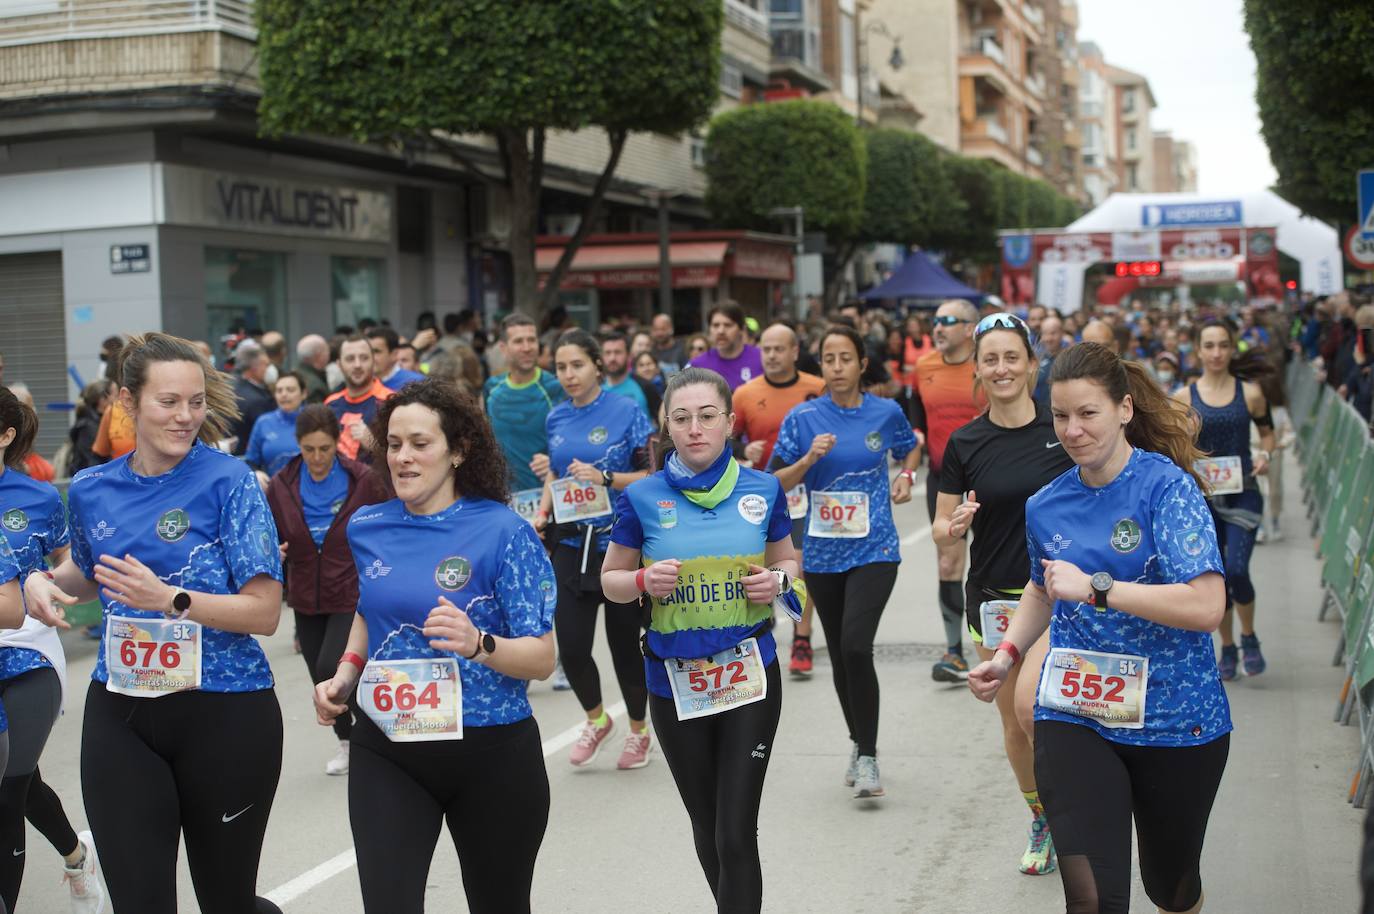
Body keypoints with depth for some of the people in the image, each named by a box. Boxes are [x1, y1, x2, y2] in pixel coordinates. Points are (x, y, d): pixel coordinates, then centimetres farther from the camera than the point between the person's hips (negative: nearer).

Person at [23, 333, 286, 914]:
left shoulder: (228, 481, -9)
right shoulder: (91, 490, 4)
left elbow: (265, 613, -13)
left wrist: (170, 599, -25)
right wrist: (44, 581, 4)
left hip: (223, 713, -3)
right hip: (119, 718, 3)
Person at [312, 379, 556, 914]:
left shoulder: (504, 533, -13)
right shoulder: (369, 528, 2)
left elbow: (542, 659, -14)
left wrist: (478, 644, -33)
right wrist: (345, 675, 5)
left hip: (491, 753, -3)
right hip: (386, 753, 3)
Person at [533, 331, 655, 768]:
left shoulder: (626, 412, -8)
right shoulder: (556, 418, 7)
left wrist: (605, 478, -21)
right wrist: (544, 508, 4)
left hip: (620, 541, -4)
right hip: (573, 545, 4)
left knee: (625, 641, 6)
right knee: (571, 645, -3)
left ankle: (638, 729, 28)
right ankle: (596, 720, 25)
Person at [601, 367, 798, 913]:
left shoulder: (763, 490, -1)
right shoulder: (642, 498, -4)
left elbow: (787, 562, 13)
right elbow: (610, 580, 5)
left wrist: (778, 581, -10)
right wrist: (645, 580, -16)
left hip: (749, 674, -1)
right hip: (675, 681, 1)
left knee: (737, 832, -8)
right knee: (706, 827, 16)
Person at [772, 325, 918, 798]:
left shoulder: (886, 412, 0)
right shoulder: (803, 418, -2)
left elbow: (910, 448, 22)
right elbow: (776, 483, -2)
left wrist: (906, 477, 3)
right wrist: (809, 459, -18)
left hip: (874, 549, -2)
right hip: (823, 551, 2)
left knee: (856, 645, -19)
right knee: (839, 654, 12)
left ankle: (867, 757, -8)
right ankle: (858, 743, 32)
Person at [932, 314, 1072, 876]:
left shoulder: (1062, 431, -4)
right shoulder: (964, 444, 0)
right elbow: (941, 530, 3)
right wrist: (953, 528, -19)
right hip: (992, 598, 3)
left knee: (1030, 703, -22)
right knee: (1013, 722, 11)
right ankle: (1041, 821, 33)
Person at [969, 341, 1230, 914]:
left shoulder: (1166, 486, -13)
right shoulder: (1046, 506, 3)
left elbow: (1206, 607, -24)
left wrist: (1096, 587, -25)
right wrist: (1007, 654, 9)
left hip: (1174, 719, -2)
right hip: (1074, 716, 2)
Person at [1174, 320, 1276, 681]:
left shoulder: (1250, 393, 0)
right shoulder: (1185, 397, 0)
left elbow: (1267, 431, 13)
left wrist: (1264, 455, -6)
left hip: (1243, 493, -1)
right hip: (1203, 496, 1)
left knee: (1237, 570, -15)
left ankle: (1249, 637, 10)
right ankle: (1227, 647, 25)